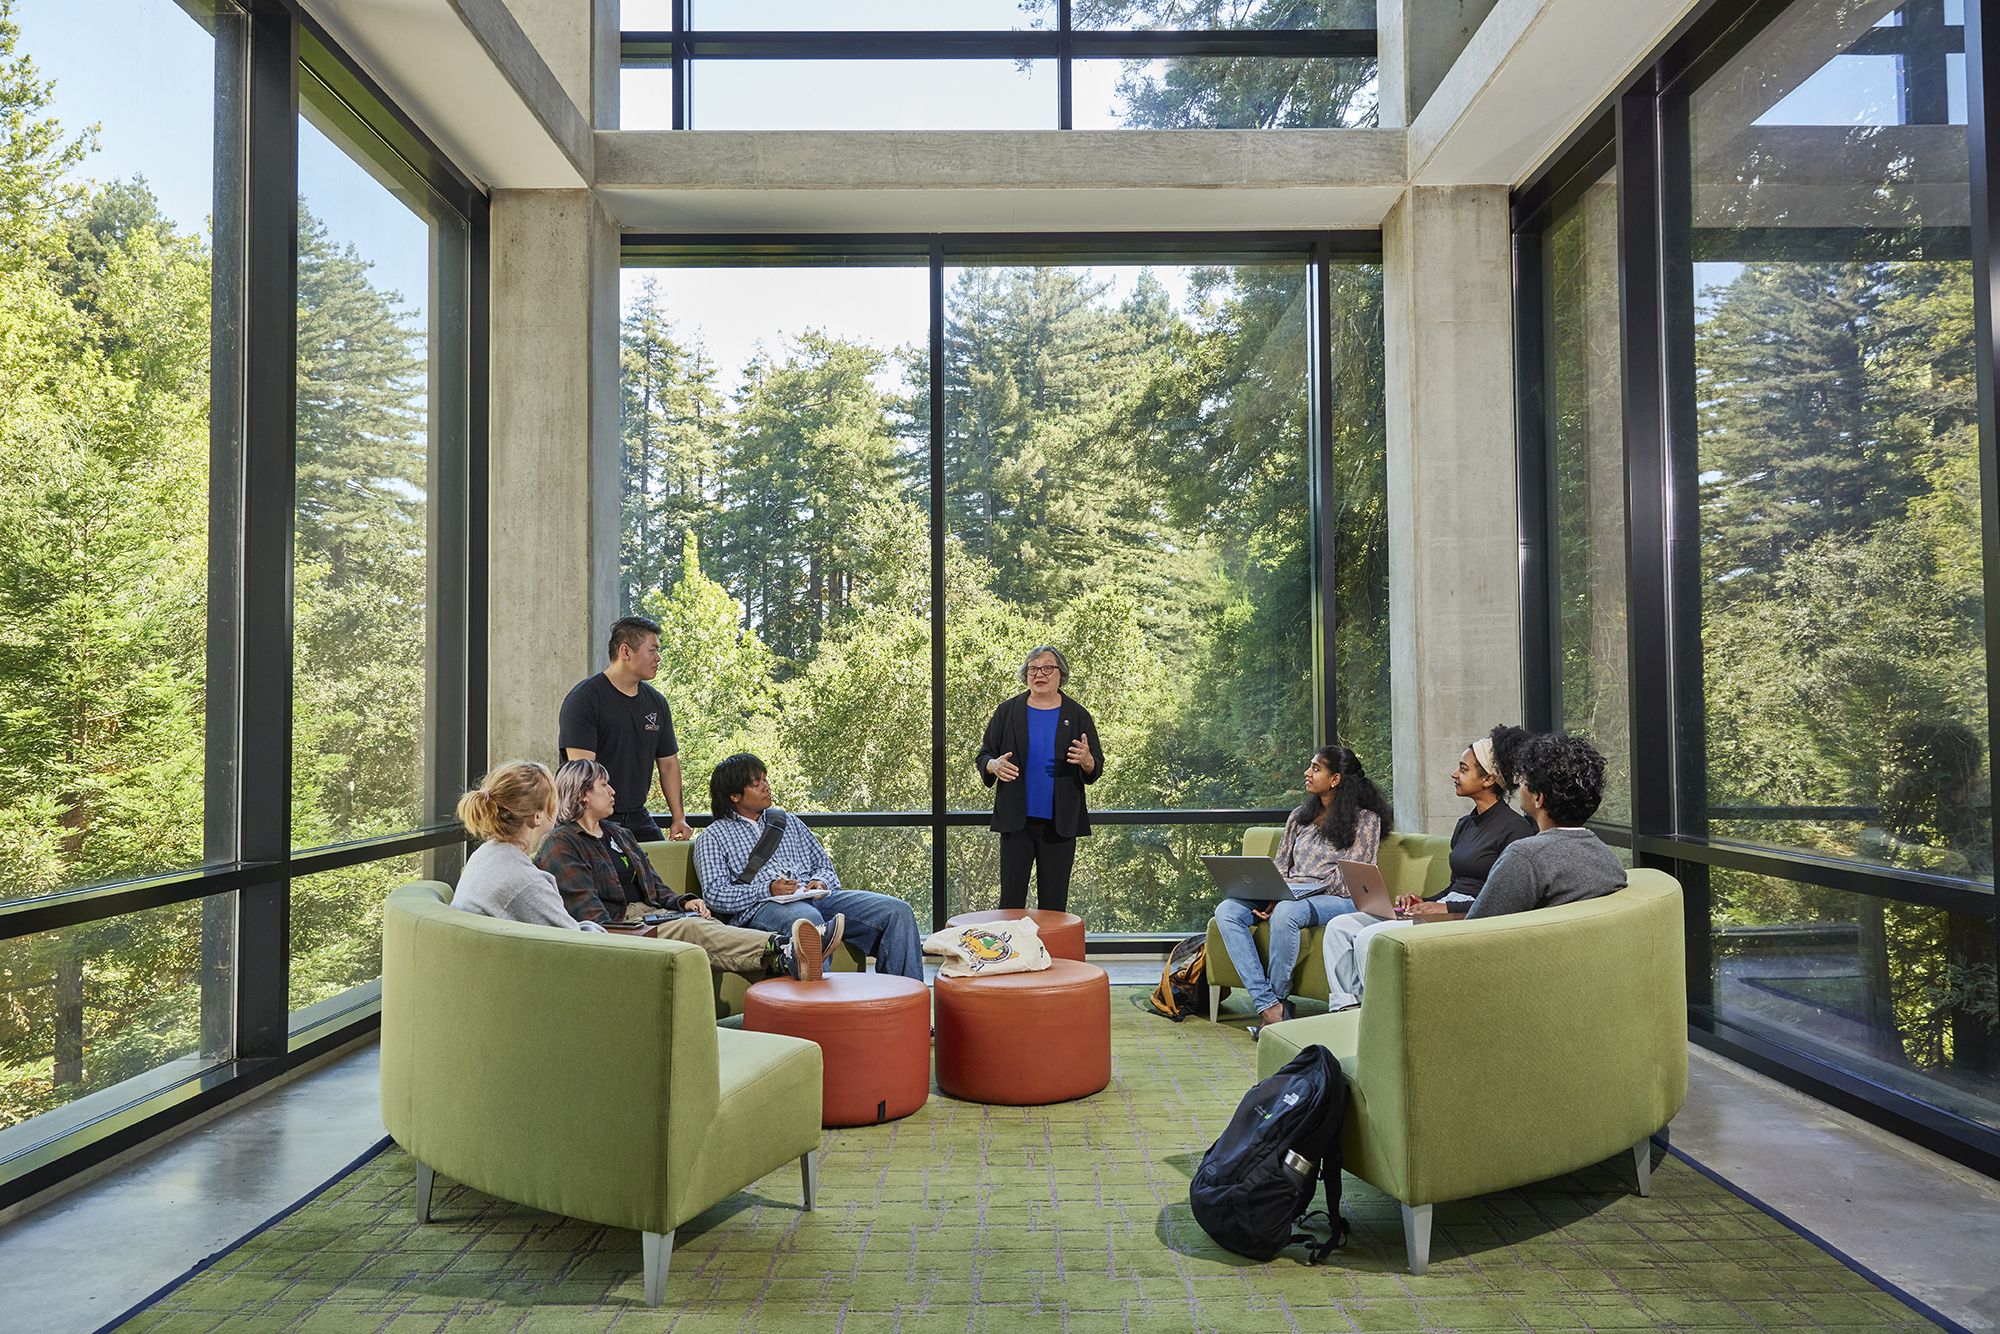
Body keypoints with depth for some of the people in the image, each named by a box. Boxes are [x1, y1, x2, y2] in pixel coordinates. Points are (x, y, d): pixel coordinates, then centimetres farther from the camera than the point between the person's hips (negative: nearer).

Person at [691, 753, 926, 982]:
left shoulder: (788, 822, 28)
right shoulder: (712, 837, 13)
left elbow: (824, 865, 25)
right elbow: (715, 894, 0)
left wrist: (820, 882, -1)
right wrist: (767, 890, -14)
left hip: (815, 898, 5)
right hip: (762, 909, -5)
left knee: (897, 911, -16)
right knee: (808, 919, -43)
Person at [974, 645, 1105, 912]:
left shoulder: (1078, 716, 6)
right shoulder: (1007, 712, 6)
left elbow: (1097, 769, 6)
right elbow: (983, 755, 9)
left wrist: (1086, 761, -18)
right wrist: (993, 765, -14)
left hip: (1060, 824, 0)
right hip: (1016, 820, 0)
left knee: (1054, 904, 5)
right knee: (1011, 899, 0)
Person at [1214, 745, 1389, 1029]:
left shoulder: (1365, 819, 1)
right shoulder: (1299, 816, 20)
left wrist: (1284, 899, -19)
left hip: (1337, 900, -6)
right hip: (1288, 896, 6)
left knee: (1286, 913, -39)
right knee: (1226, 910, -20)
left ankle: (1279, 997, -17)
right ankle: (1269, 1006, -27)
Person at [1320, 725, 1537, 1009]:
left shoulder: (1515, 828, -9)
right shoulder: (1465, 824, 19)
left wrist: (1447, 908, -17)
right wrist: (1424, 901, 5)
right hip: (1445, 907, 9)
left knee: (1369, 938, -27)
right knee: (1339, 927, -6)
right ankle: (1344, 1009, -11)